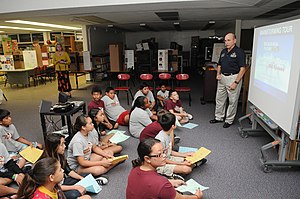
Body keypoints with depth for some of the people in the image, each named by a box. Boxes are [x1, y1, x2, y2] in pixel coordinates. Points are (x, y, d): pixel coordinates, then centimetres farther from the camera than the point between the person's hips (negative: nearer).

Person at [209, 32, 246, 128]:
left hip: (233, 78, -7)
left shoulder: (239, 52, -11)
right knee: (219, 99, 14)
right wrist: (218, 74, 2)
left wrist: (236, 82, -20)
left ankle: (229, 120, 17)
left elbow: (242, 69, -16)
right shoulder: (223, 51, 11)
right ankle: (219, 117, 28)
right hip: (222, 77, 7)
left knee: (232, 101, 4)